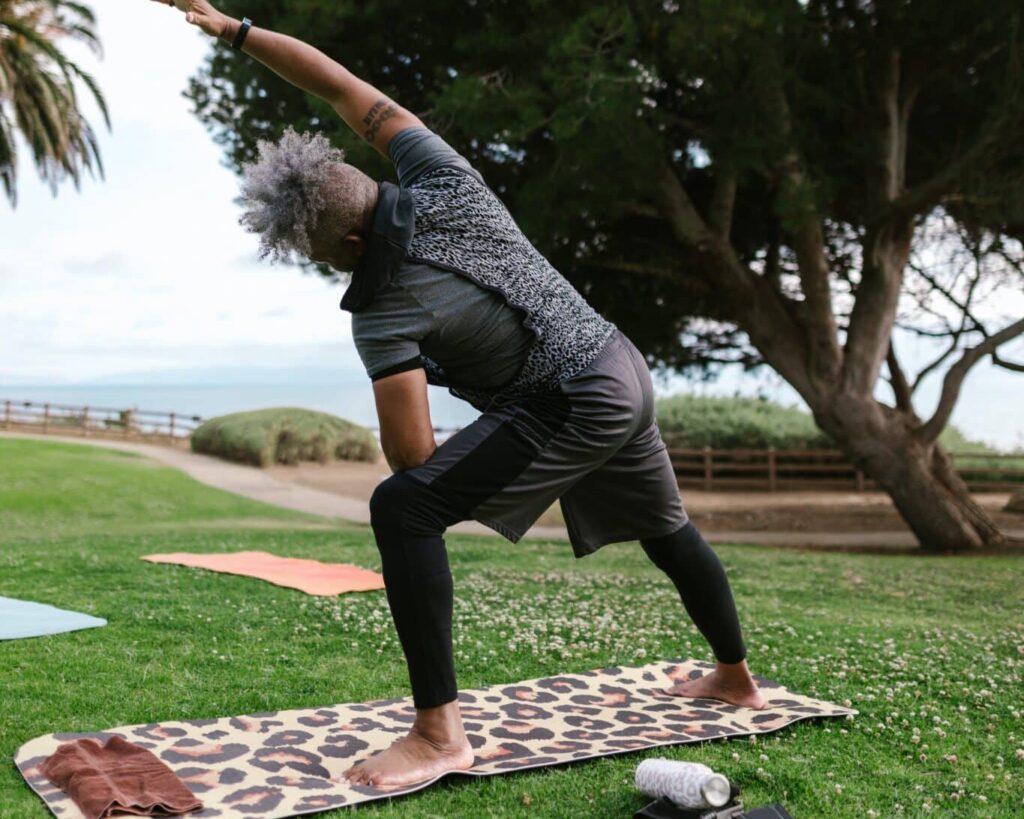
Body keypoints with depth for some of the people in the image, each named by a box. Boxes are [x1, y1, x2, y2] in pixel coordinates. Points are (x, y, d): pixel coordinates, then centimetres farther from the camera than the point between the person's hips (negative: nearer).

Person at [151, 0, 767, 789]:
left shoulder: (385, 310, -19)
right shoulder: (439, 175, -4)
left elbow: (411, 454, -21)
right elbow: (343, 86, 5)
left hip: (571, 409, -9)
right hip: (626, 372, 9)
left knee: (400, 509, -15)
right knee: (665, 528, 28)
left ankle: (439, 734, -14)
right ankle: (736, 677, 48)